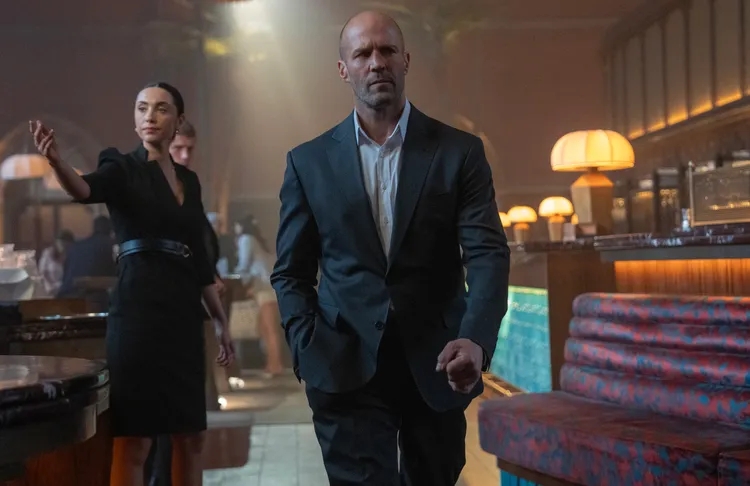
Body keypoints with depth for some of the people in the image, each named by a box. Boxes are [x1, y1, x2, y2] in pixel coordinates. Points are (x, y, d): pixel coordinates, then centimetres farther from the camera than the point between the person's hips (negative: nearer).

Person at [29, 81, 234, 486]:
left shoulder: (188, 180, 15)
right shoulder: (123, 168, -2)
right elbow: (84, 189, -26)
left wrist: (221, 321, 19)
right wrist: (55, 160, -47)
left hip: (183, 314, 6)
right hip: (139, 311, -6)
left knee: (190, 436, 11)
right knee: (134, 439, -7)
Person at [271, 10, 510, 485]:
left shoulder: (460, 152, 1)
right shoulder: (309, 162, 4)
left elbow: (488, 255, -8)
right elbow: (291, 272, 8)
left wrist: (476, 339, -26)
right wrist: (309, 350, -9)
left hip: (436, 366, 1)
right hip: (348, 369, -1)